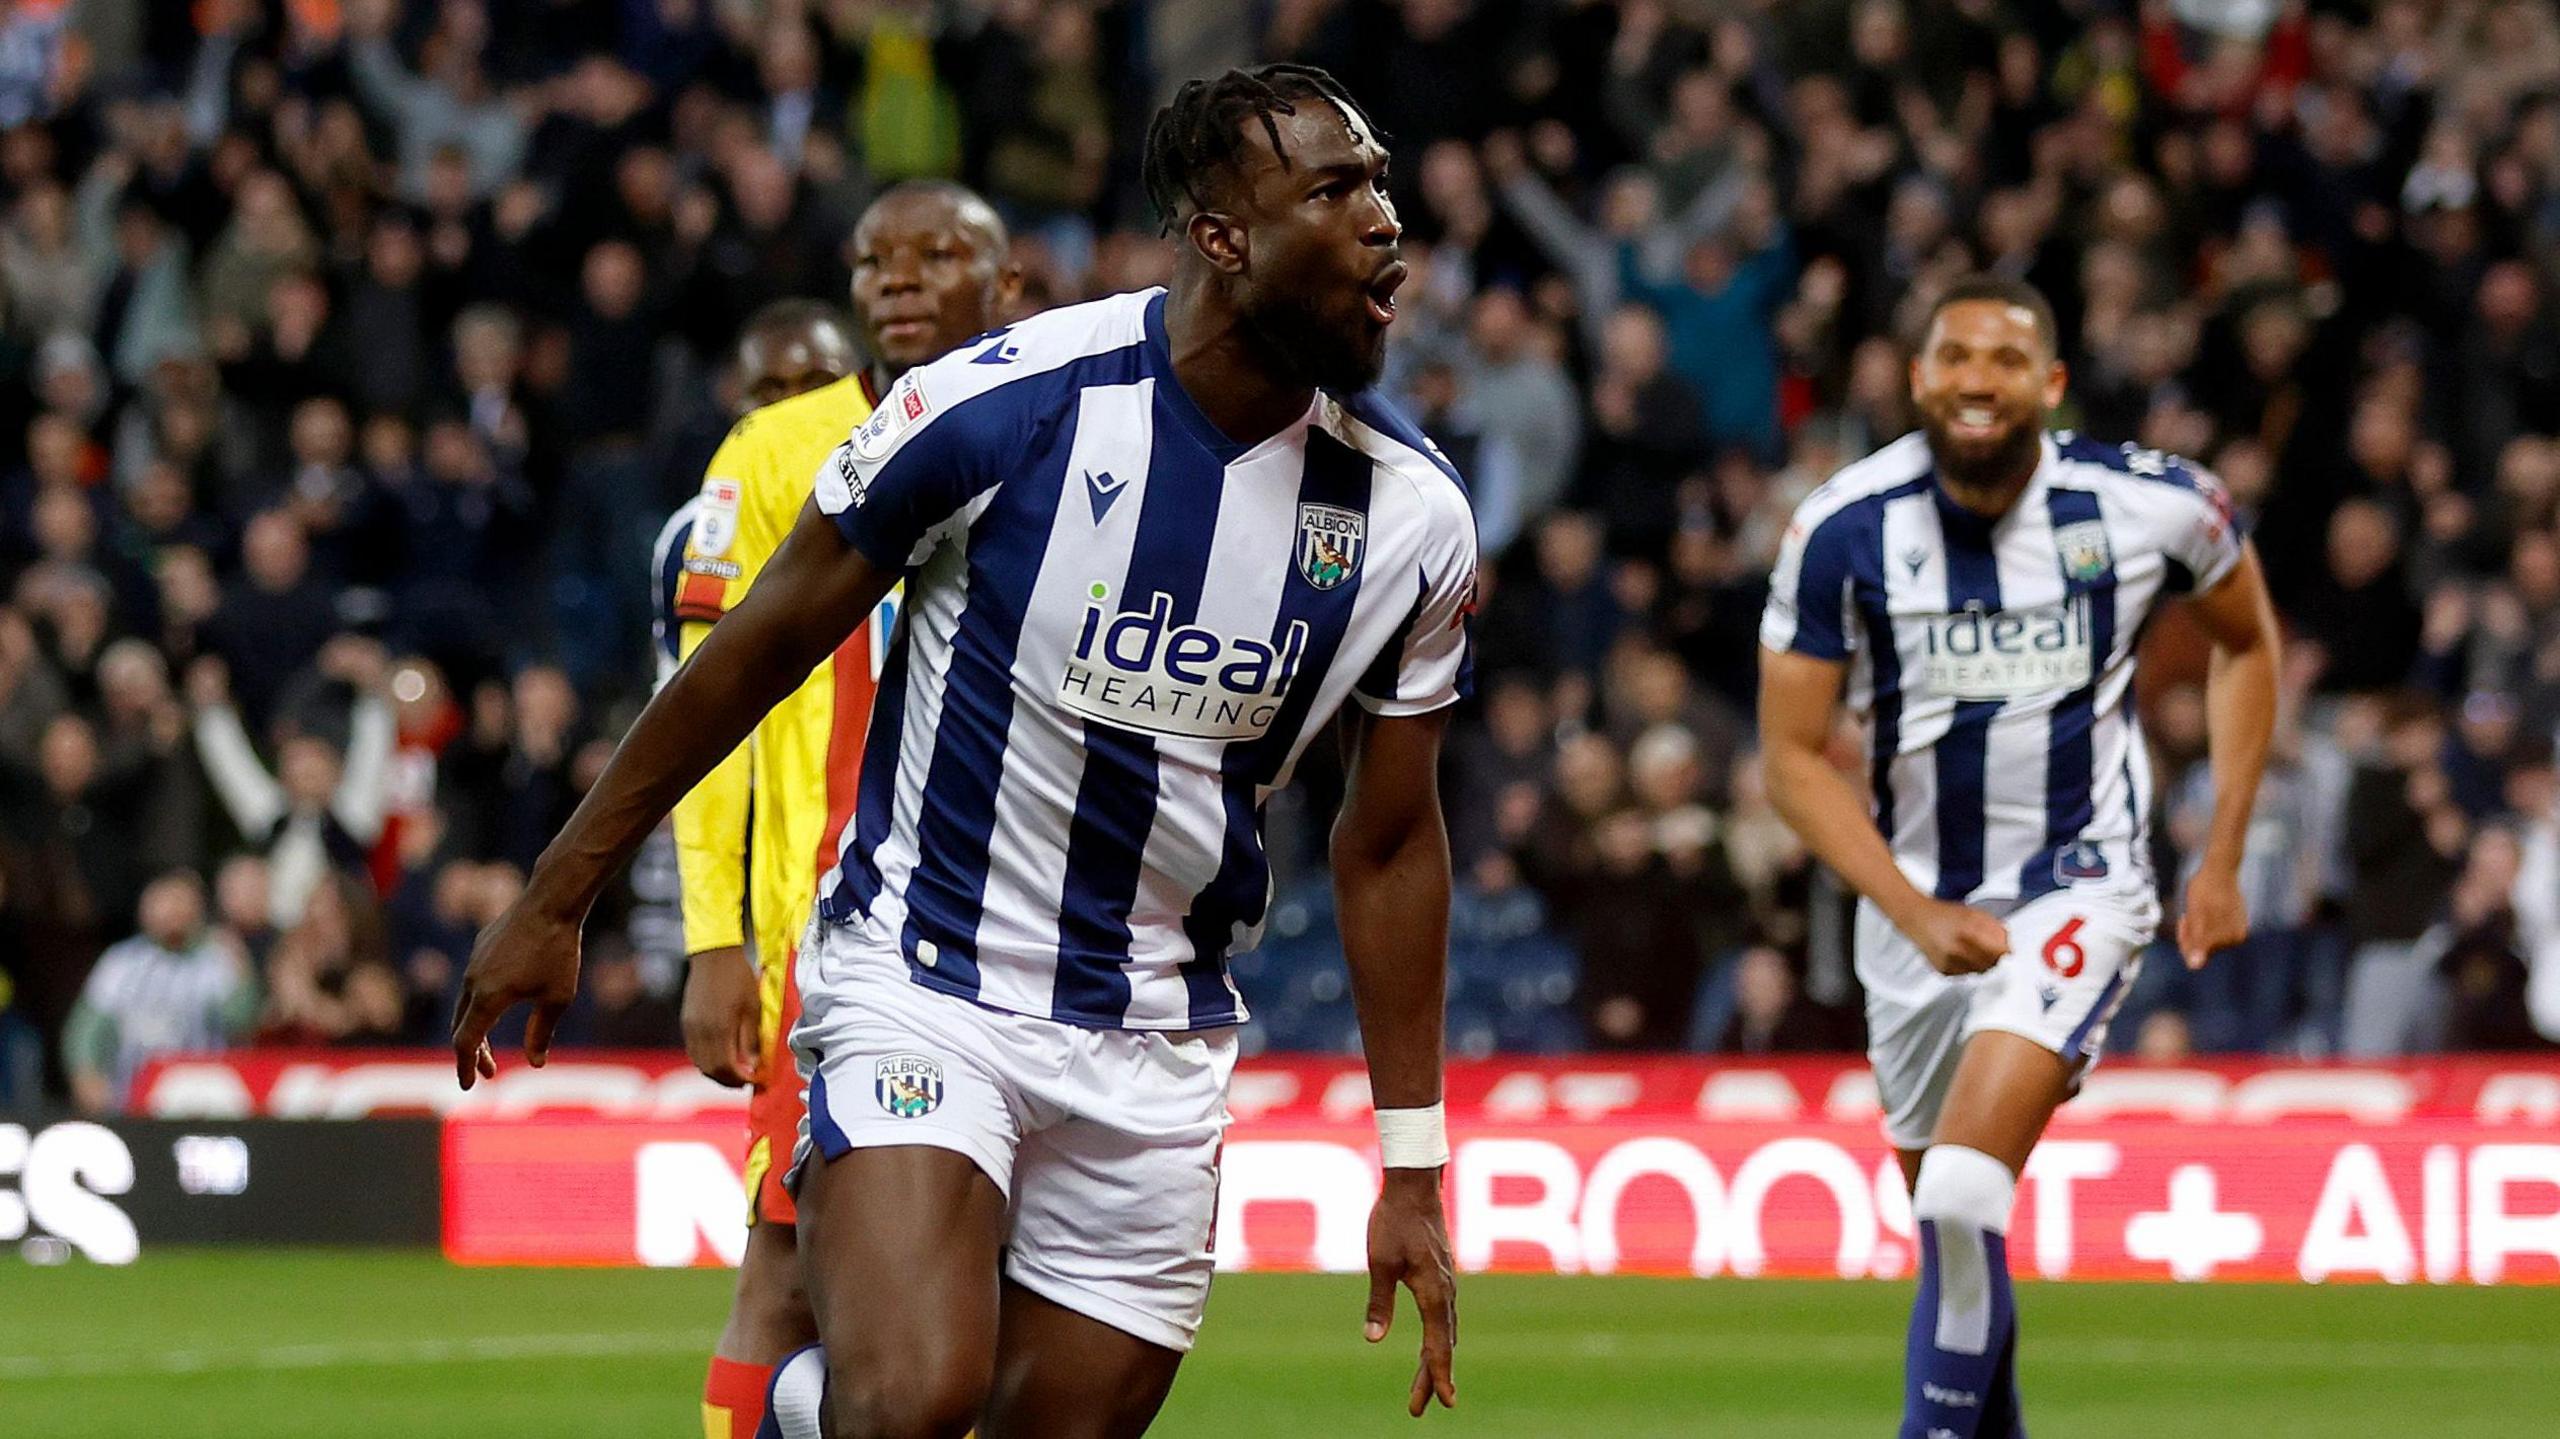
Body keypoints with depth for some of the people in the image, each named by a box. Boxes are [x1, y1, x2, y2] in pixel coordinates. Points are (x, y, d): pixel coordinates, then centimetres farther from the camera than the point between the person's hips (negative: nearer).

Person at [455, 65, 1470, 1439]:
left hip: (1157, 1050, 4)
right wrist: (555, 902, 3)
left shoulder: (1411, 515, -3)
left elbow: (1390, 843, 10)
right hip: (922, 979, -4)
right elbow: (762, 647, -2)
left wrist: (1412, 1168, 10)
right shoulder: (1002, 404, -15)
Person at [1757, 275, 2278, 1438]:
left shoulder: (2150, 505, -11)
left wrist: (2221, 862, 6)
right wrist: (1916, 913, -17)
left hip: (2078, 886, -3)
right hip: (1916, 897, 3)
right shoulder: (1845, 528, -11)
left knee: (1964, 1193, -24)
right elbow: (1793, 755, -5)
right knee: (1949, 1233, 14)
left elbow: (2247, 644, 10)